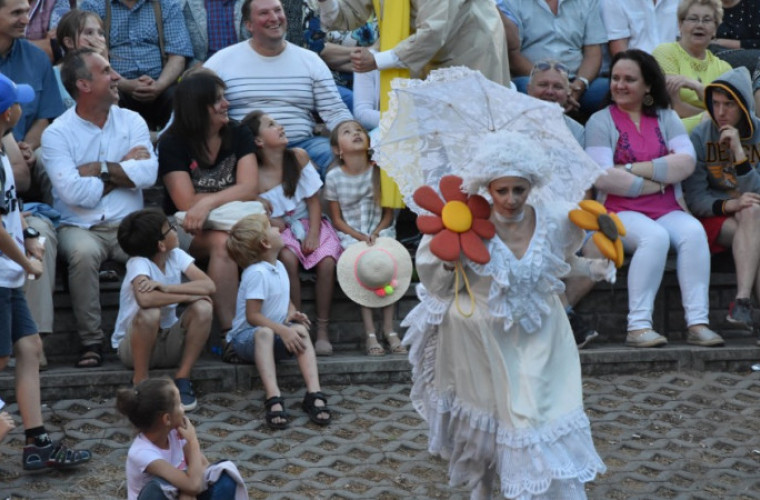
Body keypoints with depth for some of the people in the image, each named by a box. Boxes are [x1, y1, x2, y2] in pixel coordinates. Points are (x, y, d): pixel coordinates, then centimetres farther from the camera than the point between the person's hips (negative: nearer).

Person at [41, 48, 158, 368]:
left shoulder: (131, 122, 11)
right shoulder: (57, 134, 0)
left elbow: (148, 174, -5)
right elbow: (72, 192, -14)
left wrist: (99, 169, -8)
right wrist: (123, 171, -3)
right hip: (80, 227, -2)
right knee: (83, 253, -35)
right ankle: (91, 342, -23)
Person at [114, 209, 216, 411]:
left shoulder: (176, 255, -5)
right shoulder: (139, 263, -21)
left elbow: (209, 286, -18)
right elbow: (145, 299, -41)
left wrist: (165, 287, -31)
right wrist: (188, 295, -29)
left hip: (169, 344, 5)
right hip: (132, 345, -5)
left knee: (203, 308, -20)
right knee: (150, 312, -36)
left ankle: (182, 380, -10)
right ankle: (140, 382, -16)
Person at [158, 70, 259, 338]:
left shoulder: (239, 135, 4)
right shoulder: (172, 144, -5)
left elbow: (250, 188, -11)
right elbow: (188, 203, -14)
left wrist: (209, 202, -27)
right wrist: (235, 196, -10)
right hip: (187, 228, -3)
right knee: (223, 242, -37)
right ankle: (230, 332, -38)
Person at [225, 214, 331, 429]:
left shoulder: (279, 267, 8)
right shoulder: (257, 273, -19)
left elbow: (287, 302, 18)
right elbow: (252, 316, -22)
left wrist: (292, 315, -5)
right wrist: (283, 331, -29)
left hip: (278, 335, 7)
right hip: (247, 337, -7)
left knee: (300, 330, -24)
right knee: (264, 332, -40)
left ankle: (314, 393, -36)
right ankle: (273, 399, -52)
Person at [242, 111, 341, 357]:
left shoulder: (299, 157, -2)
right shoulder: (256, 177, -8)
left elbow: (313, 200, -2)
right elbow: (269, 222, -4)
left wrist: (313, 234, -13)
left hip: (311, 224, 2)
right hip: (284, 231, -2)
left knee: (326, 261, -27)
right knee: (288, 258, -34)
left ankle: (322, 331, -18)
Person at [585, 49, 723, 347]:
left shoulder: (666, 118, 16)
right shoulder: (601, 121, 6)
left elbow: (686, 163, -2)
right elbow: (603, 177, -9)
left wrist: (633, 169, -9)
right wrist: (660, 178, -6)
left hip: (668, 211, 3)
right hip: (621, 213, -3)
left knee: (693, 231, -27)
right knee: (654, 236, -33)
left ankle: (697, 323, -31)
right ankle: (638, 326, -34)